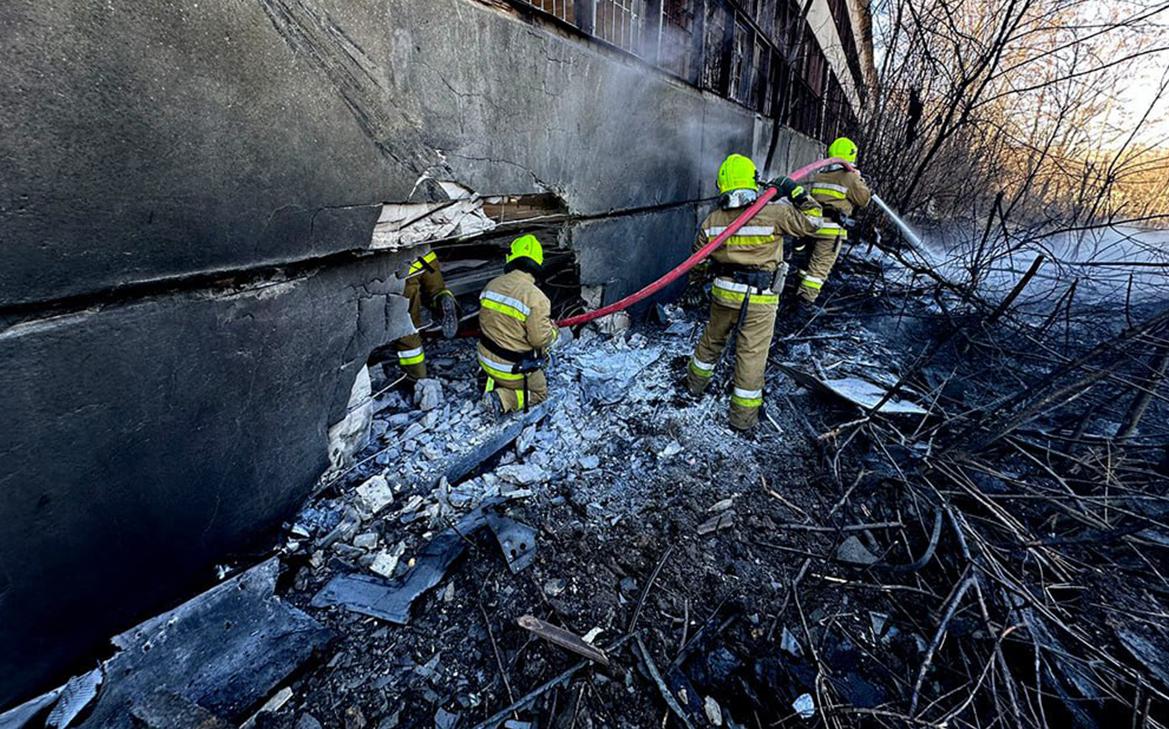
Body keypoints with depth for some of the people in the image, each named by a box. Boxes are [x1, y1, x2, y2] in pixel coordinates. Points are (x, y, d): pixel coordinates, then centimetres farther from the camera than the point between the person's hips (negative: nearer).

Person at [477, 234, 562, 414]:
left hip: (486, 359, 6)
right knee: (539, 393, 21)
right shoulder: (535, 298, -26)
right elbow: (541, 339, -22)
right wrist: (554, 329, -1)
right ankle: (503, 400, -5)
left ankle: (493, 386, 15)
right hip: (515, 369, -6)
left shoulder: (492, 285, -5)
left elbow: (486, 321, 8)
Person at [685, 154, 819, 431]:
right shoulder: (773, 213, -13)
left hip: (723, 292, 4)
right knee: (752, 353, 6)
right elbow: (811, 222, -3)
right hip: (759, 298, -3)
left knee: (712, 340, 23)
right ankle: (743, 414, 15)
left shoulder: (712, 220, -2)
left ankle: (696, 382, 43)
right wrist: (796, 193, 4)